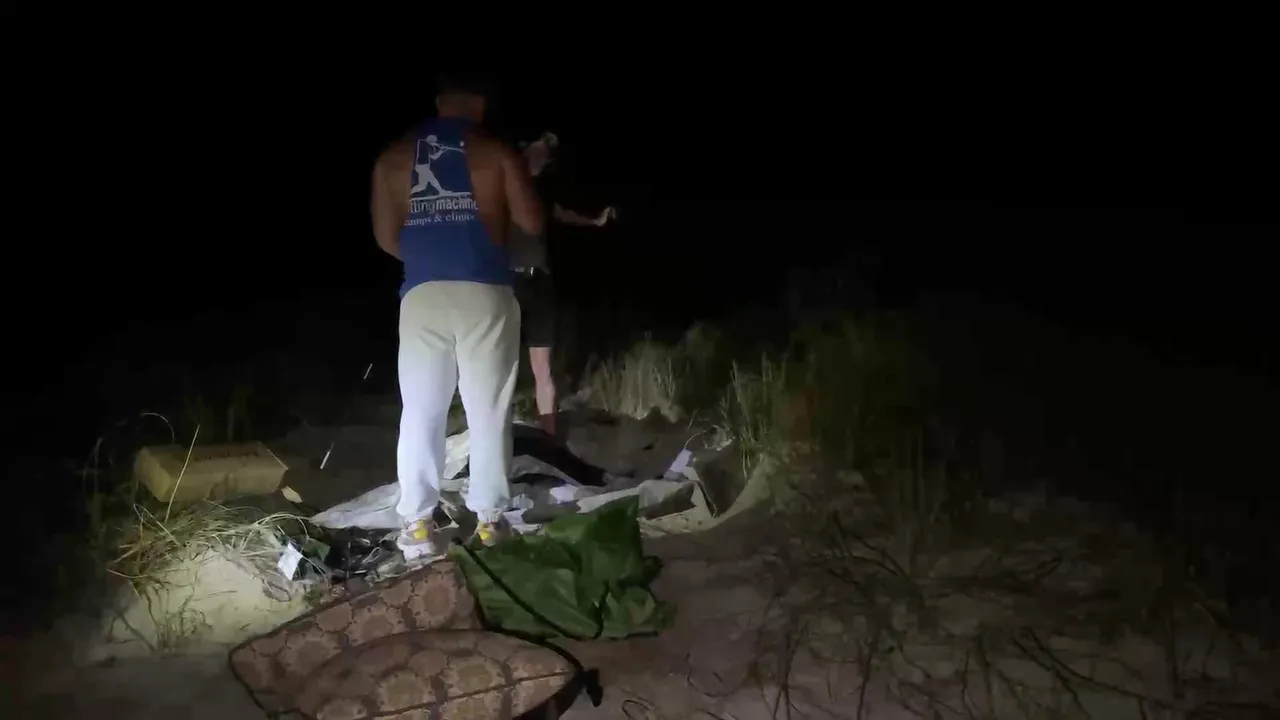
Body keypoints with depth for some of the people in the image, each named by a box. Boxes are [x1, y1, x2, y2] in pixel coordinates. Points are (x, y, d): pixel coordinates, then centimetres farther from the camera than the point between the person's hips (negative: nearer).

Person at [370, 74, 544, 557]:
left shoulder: (393, 159, 9)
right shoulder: (498, 154, 1)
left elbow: (386, 237, 9)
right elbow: (532, 224, 3)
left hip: (423, 296, 2)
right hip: (484, 295, -2)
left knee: (420, 414, 8)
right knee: (488, 412, 7)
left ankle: (417, 525, 10)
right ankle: (488, 517, 12)